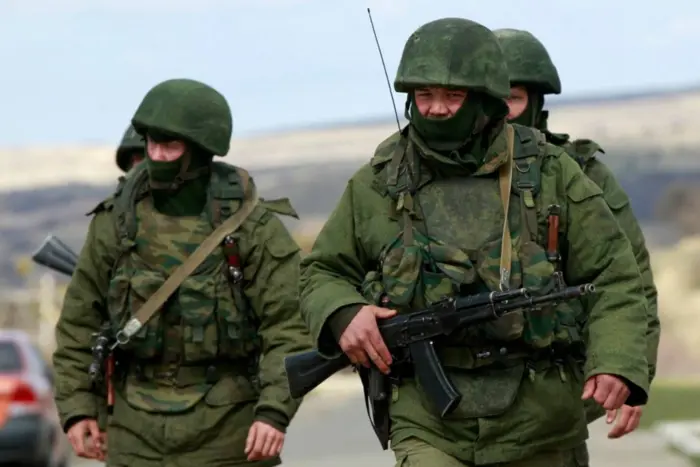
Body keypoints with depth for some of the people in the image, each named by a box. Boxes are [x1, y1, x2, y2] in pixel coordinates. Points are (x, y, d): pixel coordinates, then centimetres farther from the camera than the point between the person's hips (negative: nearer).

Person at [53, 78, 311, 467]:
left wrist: (275, 413, -21)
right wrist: (77, 408, 2)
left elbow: (289, 327, -10)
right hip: (137, 431, 3)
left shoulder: (253, 227, -6)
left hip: (226, 432, -2)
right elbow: (80, 321, 9)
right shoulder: (115, 221, 3)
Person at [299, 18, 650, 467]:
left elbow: (613, 276, 2)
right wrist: (343, 314, -8)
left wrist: (616, 362, -15)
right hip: (430, 425, 0)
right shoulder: (377, 186, 5)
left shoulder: (549, 173, 2)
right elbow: (321, 272, 16)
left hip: (539, 426, 1)